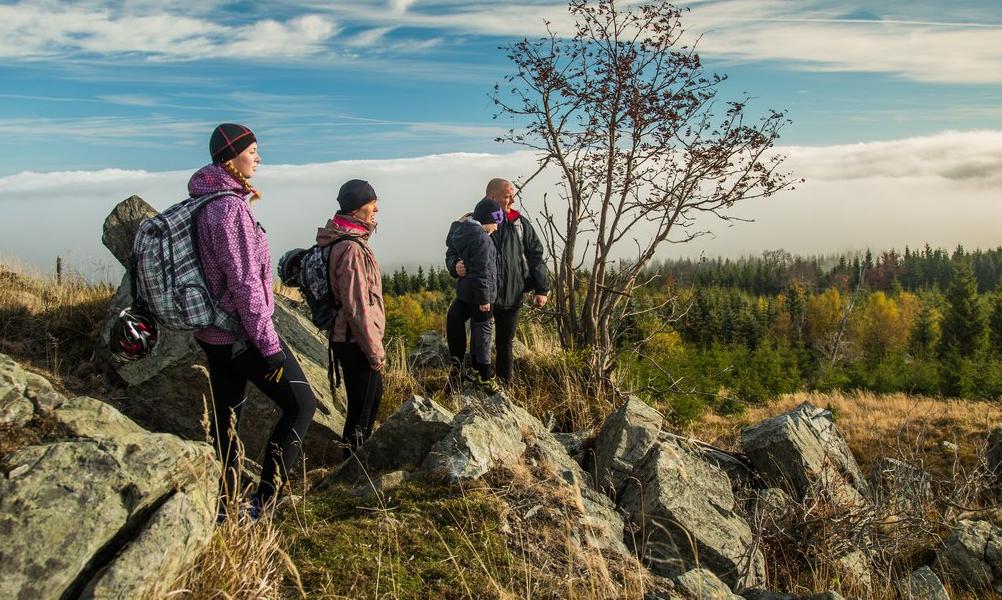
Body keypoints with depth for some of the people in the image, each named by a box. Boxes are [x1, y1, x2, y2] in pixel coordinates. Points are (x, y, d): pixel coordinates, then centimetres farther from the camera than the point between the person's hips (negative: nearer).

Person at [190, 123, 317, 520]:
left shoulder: (202, 203, 10)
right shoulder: (231, 207, -19)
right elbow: (245, 282, -22)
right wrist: (269, 343, -18)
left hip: (213, 333, 9)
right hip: (242, 334, -9)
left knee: (226, 418, 16)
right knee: (301, 403, 1)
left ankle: (222, 507, 26)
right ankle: (263, 499, 3)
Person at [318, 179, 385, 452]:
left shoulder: (343, 240, 9)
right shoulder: (352, 249, -23)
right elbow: (357, 308, -25)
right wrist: (375, 352, -18)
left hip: (346, 337, 10)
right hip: (356, 341, -10)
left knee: (373, 392, 24)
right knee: (363, 404, 3)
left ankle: (361, 448, 40)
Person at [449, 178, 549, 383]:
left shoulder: (519, 223, 3)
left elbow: (535, 256, 6)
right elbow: (453, 253, 2)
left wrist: (541, 289, 2)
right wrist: (455, 266, -22)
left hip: (512, 297, 2)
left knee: (505, 344, 13)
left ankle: (505, 384, 24)